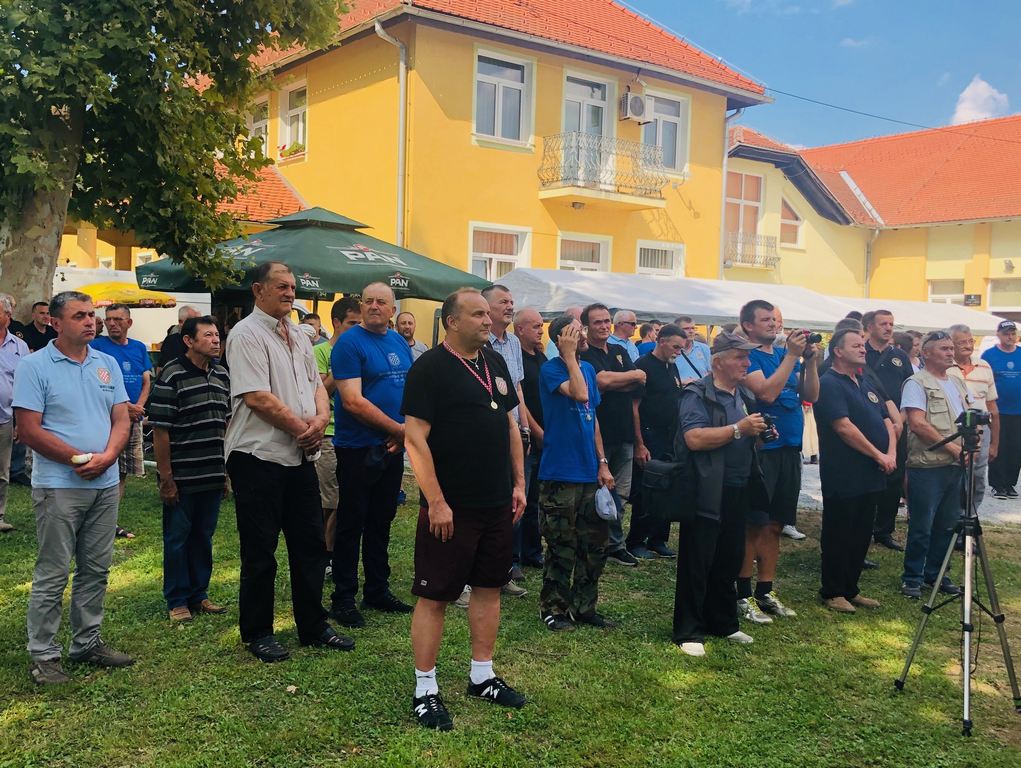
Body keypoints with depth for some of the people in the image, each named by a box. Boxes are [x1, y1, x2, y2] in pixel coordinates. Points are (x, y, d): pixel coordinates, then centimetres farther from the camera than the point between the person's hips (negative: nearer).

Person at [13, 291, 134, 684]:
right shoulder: (35, 366, -6)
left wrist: (106, 457, -10)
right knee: (52, 574, 0)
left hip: (105, 483, 5)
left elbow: (121, 418, 7)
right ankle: (43, 654, 11)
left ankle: (88, 642, 25)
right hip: (59, 485, -5)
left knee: (96, 570, 12)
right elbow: (29, 430, -11)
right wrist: (79, 459, -14)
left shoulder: (107, 364, 10)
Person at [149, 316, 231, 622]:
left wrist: (226, 471, 15)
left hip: (213, 476, 6)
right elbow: (160, 430, -13)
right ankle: (177, 601, 18)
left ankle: (199, 595, 27)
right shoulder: (172, 376, -11)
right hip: (182, 477, -6)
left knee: (203, 537, 15)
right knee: (177, 538, 6)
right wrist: (166, 478, -14)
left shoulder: (222, 375, 9)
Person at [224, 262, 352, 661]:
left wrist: (321, 418, -6)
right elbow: (258, 398, -19)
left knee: (310, 544, 13)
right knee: (260, 551, 3)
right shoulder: (246, 334, -11)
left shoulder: (299, 337, 15)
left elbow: (316, 385, 15)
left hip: (301, 456, 8)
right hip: (259, 458, -8)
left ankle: (313, 627, 25)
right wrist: (302, 427, -12)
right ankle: (257, 632, 18)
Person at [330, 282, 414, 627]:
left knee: (381, 521, 15)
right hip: (357, 449, -6)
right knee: (351, 523, 2)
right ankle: (343, 598, 13)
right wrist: (399, 428, -15)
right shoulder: (349, 343, -11)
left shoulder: (400, 343, 10)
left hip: (392, 447, 7)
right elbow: (353, 401, -19)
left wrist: (403, 433, -4)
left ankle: (378, 591, 26)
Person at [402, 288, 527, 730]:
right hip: (451, 508, -7)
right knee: (434, 594, 1)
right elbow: (415, 437, -16)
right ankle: (425, 690, 13)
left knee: (489, 586, 15)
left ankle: (482, 676, 29)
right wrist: (436, 502, -19)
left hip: (498, 503, 7)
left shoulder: (496, 363, 10)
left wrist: (519, 482, 12)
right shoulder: (430, 367, -11)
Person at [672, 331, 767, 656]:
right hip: (706, 493, -8)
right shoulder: (697, 395, -10)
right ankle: (688, 632, 8)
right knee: (697, 564, 0)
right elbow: (695, 438, -25)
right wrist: (739, 428, -22)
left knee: (729, 561, 17)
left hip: (738, 493, 8)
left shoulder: (745, 396, 15)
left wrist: (761, 432, 8)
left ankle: (723, 623, 31)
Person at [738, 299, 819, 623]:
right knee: (753, 525, -2)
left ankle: (765, 592, 20)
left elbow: (811, 395, 10)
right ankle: (744, 595, 6)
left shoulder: (787, 355, 13)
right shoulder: (749, 357, -7)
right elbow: (767, 392, -21)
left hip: (789, 449, 7)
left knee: (774, 525, 12)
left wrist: (811, 360, -3)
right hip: (761, 449, -7)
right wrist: (792, 355, -17)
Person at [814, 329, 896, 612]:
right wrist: (878, 455, -16)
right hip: (843, 477, -8)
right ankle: (832, 593, 12)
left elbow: (887, 421, 14)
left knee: (861, 536, 14)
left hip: (869, 475, 9)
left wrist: (891, 453, -3)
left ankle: (851, 590, 24)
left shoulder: (867, 383, 16)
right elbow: (844, 427, -20)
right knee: (838, 536, 1)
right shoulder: (829, 384, -12)